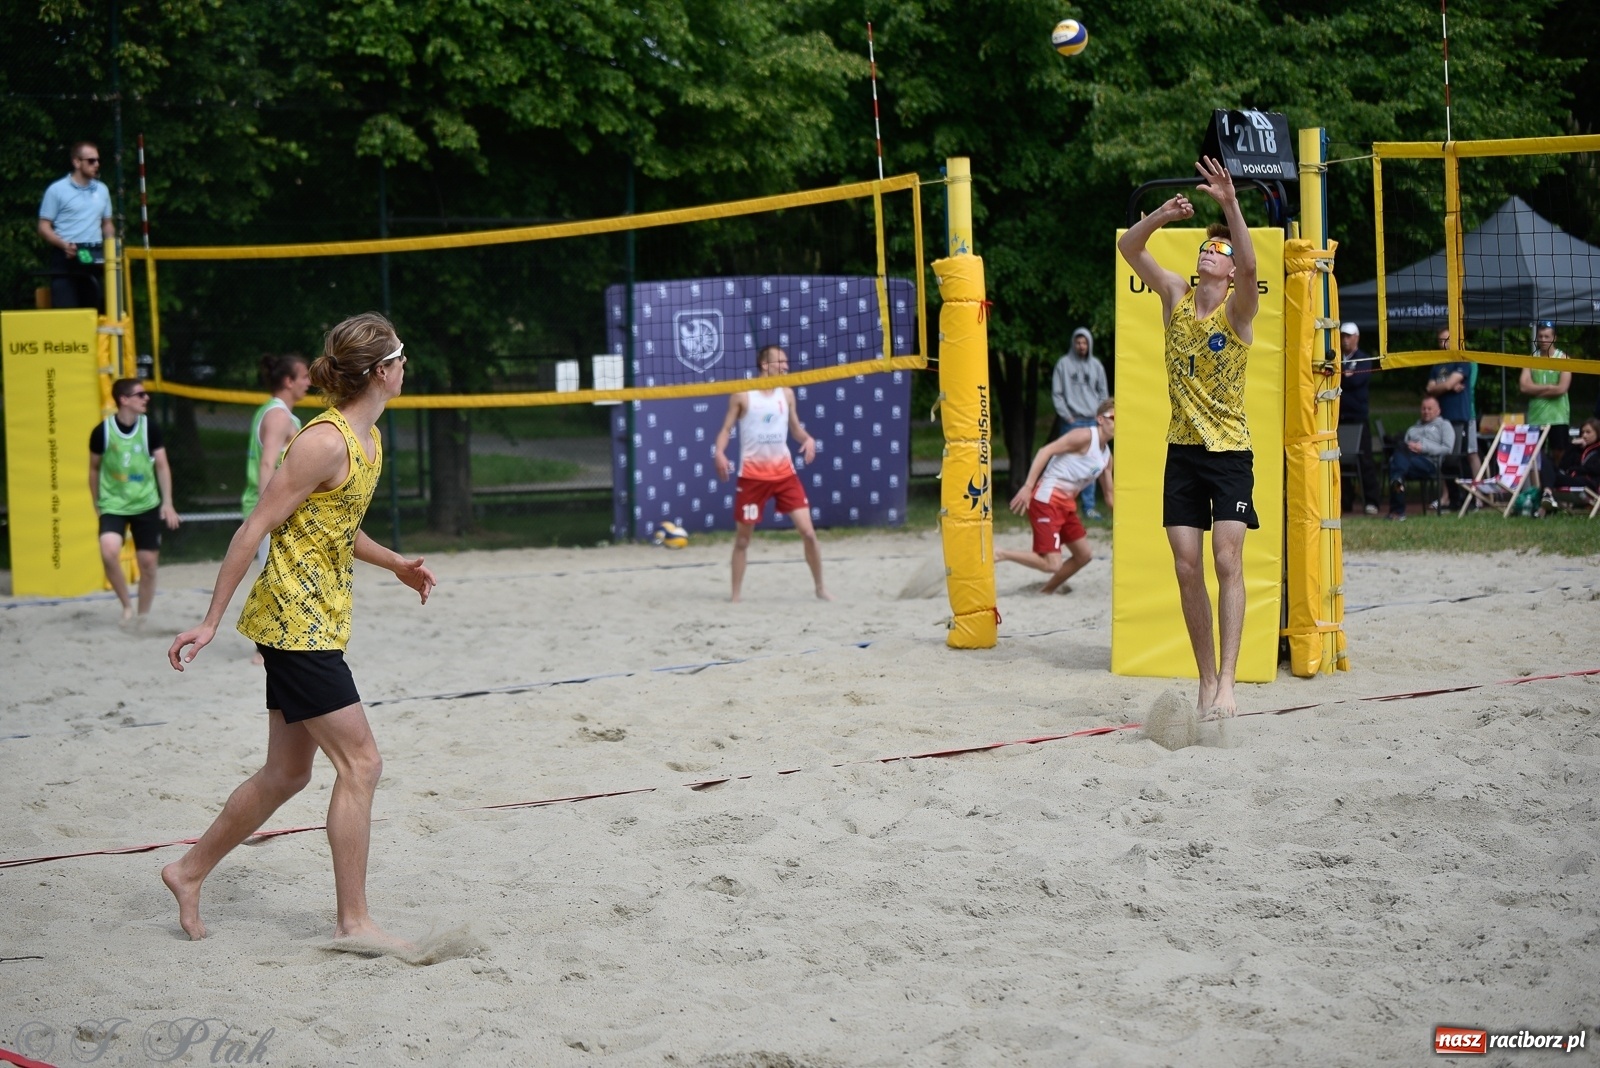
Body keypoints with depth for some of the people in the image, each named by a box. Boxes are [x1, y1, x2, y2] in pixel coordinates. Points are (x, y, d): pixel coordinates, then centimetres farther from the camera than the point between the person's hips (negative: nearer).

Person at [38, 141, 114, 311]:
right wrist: (63, 244, -18)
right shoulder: (57, 190, -2)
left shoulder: (102, 190, 14)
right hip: (66, 256, -5)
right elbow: (44, 227, -1)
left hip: (94, 256, 5)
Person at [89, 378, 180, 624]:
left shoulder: (150, 428, -5)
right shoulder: (102, 431, -9)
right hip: (113, 505, -2)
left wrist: (167, 503, -5)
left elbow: (162, 466, 2)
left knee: (148, 562, 3)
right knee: (109, 551, -26)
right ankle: (127, 604, -6)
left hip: (147, 505, 2)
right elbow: (94, 468, 5)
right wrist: (97, 504, 9)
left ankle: (143, 618, 21)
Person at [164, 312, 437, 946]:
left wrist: (395, 564, 14)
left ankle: (190, 871, 29)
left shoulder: (369, 439, 11)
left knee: (287, 774, 15)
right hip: (296, 623, -10)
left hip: (318, 625, 10)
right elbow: (255, 529, -17)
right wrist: (211, 621, -16)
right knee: (360, 763, -9)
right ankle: (353, 919, -3)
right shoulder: (326, 440, -18)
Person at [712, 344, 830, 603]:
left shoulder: (786, 393, 7)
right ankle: (735, 595, 16)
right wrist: (719, 452, -19)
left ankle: (820, 588, 10)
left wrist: (808, 439, -7)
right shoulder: (742, 395, -4)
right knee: (742, 538, 5)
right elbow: (726, 428, 0)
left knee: (808, 532, -4)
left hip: (784, 472, 3)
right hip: (752, 475, -3)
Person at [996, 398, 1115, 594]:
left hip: (1067, 504, 9)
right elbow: (1046, 451, -18)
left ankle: (1048, 590, 33)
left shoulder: (1106, 457, 15)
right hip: (1048, 499, -9)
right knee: (1052, 564, -18)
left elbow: (1109, 497, 26)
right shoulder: (1085, 436, -11)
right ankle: (1000, 555, -6)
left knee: (1084, 555, 17)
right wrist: (1028, 486, -25)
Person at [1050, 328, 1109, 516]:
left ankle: (1089, 506, 6)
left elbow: (1103, 393, 16)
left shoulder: (1096, 365, 12)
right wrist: (1066, 415, -8)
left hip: (1092, 421, 3)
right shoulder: (1064, 364, 2)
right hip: (1071, 422, -3)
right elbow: (1056, 393, 0)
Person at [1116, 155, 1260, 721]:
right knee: (1188, 569, 1)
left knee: (1227, 562, -13)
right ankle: (1206, 680, 8)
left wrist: (1231, 205, -40)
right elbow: (1127, 248, -3)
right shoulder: (1176, 296, 5)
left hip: (1230, 451, -4)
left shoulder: (1238, 309, -7)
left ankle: (1227, 681, -15)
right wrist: (1164, 214, -20)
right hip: (1182, 451, 4)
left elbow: (1249, 264, -28)